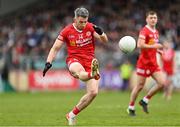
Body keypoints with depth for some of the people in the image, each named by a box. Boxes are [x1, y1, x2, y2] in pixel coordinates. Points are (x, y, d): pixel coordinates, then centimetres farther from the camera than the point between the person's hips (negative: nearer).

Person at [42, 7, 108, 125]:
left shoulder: (90, 27, 3)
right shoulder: (67, 31, 0)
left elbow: (105, 40, -4)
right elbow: (55, 48, 3)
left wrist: (100, 32, -26)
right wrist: (48, 63, -11)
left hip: (90, 61, 3)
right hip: (74, 60, -3)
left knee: (93, 92, -11)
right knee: (79, 71, -43)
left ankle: (72, 114, 4)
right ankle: (92, 74, -80)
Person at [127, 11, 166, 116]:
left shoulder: (156, 32, 14)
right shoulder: (144, 31, -12)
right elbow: (140, 45, -25)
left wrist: (158, 50, 10)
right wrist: (154, 46, -23)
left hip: (154, 63, 7)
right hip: (144, 62, -7)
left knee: (162, 83, -4)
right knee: (140, 86, -3)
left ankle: (145, 101, 11)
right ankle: (131, 108, 13)